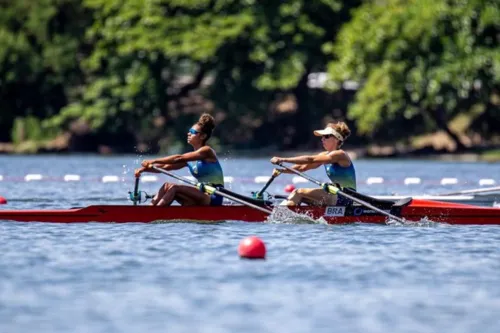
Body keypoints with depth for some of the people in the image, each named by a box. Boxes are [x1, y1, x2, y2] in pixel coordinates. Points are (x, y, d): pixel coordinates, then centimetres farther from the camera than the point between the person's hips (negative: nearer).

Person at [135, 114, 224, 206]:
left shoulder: (206, 151, -8)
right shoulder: (189, 157, 16)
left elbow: (178, 159, -18)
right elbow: (166, 167, 8)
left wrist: (154, 161, -21)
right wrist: (145, 169, -6)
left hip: (214, 197, -8)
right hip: (202, 197, 8)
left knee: (173, 188, -21)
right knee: (167, 186, -7)